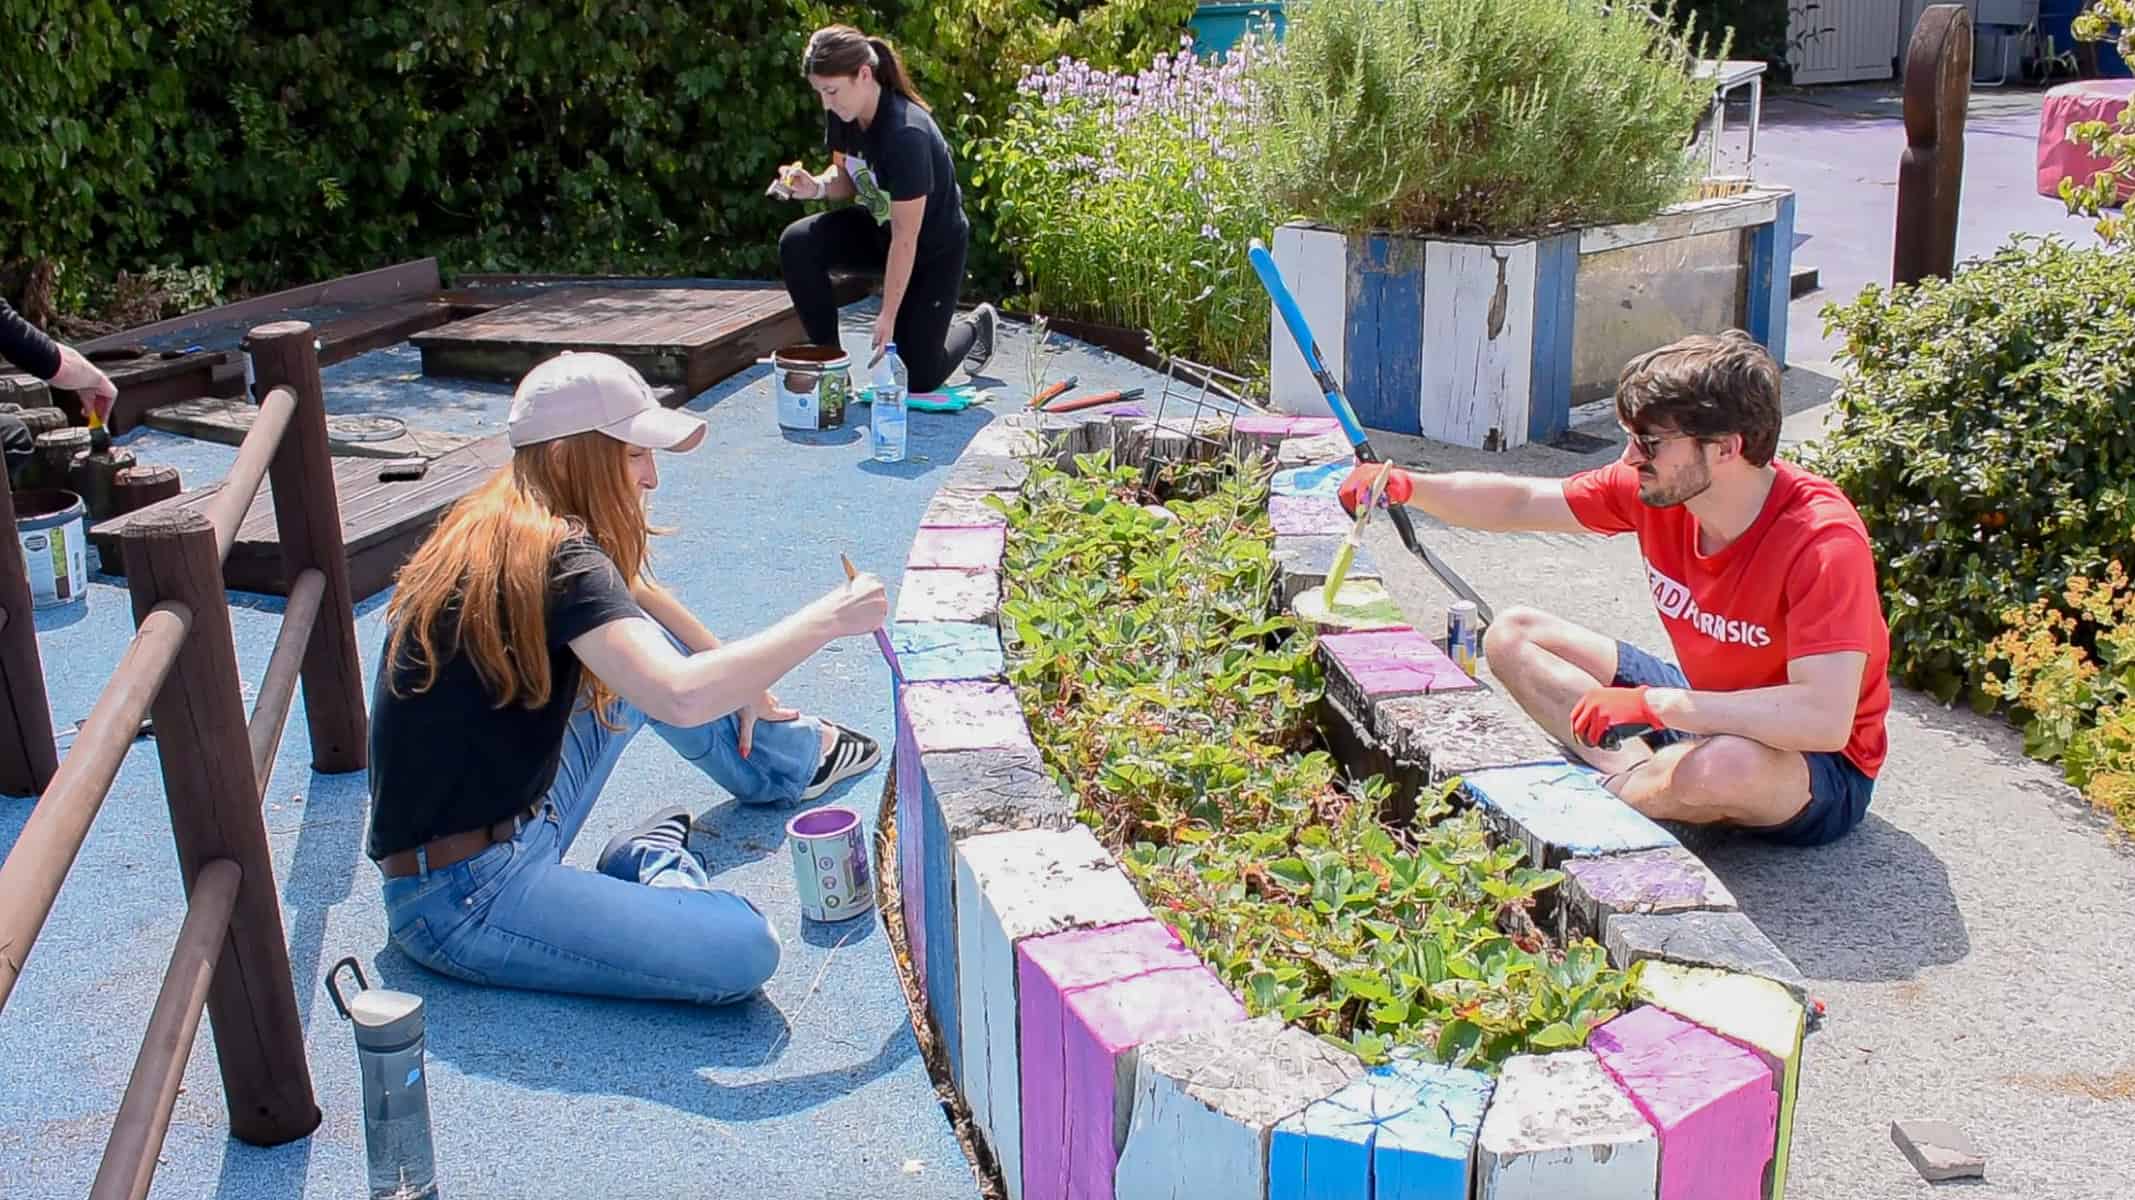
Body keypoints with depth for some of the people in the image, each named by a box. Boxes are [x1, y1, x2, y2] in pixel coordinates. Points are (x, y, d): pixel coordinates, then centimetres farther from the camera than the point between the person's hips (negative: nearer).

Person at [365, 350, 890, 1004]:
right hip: (462, 899, -10)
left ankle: (786, 752, 38)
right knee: (744, 951, -24)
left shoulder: (502, 524, 5)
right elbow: (683, 697, -36)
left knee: (639, 650, 18)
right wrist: (827, 618, -24)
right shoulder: (550, 557, -23)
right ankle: (656, 863, 5)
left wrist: (745, 682, 32)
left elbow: (635, 593, 24)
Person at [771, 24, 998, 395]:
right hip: (878, 228, 6)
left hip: (934, 247, -6)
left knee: (917, 378, -3)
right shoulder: (843, 114, -14)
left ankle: (976, 325, 29)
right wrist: (815, 186, -20)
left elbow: (905, 239, -30)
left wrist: (887, 318, -26)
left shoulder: (906, 134, -35)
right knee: (797, 244, -23)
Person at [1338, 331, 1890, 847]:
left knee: (1725, 765, -44)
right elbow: (1518, 503, 0)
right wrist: (1407, 486, -16)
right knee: (1512, 634, 3)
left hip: (1820, 772, -7)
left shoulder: (1824, 543, -31)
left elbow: (1825, 721, -39)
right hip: (1708, 708, 7)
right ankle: (1641, 774, -16)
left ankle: (1612, 794, -11)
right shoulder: (1659, 487, -11)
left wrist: (1651, 703, -38)